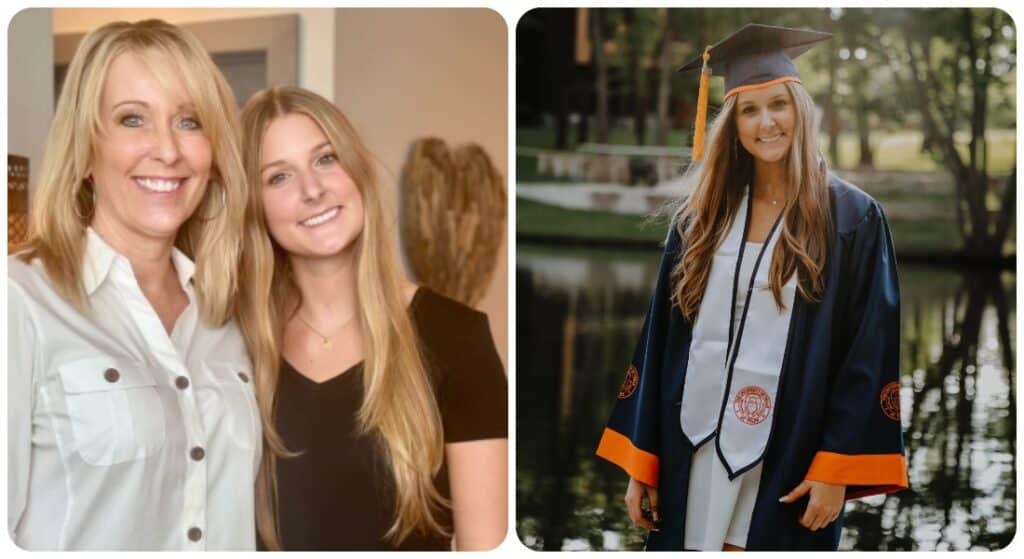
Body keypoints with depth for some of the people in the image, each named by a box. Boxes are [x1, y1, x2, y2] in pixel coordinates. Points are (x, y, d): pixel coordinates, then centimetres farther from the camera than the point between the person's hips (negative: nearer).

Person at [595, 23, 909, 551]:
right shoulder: (699, 217, 7)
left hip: (789, 459, -3)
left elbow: (868, 351, -7)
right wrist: (640, 461, 4)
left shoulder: (852, 218, -3)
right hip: (693, 451, 3)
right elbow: (660, 340, 7)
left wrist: (836, 468, -13)